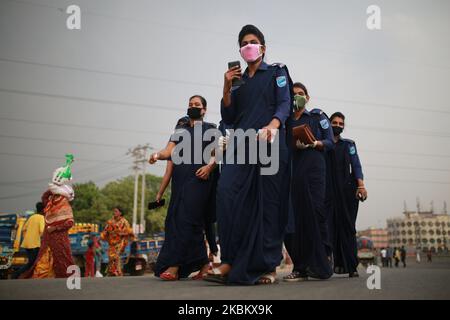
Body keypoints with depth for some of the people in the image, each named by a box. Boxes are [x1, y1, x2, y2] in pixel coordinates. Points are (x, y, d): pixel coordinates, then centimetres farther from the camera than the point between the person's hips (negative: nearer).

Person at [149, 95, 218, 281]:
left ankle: (174, 266, -19)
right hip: (180, 178, 5)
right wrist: (157, 155, -11)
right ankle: (204, 264, 7)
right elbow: (169, 151, 10)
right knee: (182, 220, -1)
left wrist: (210, 166, -16)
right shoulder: (180, 131, 24)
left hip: (199, 178, -5)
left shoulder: (211, 129, 14)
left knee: (186, 218, -15)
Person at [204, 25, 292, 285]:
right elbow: (228, 119, 18)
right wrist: (227, 88, 5)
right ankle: (230, 262, -16)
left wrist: (272, 126, -22)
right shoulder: (238, 81, 25)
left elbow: (284, 105, -1)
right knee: (227, 193, -17)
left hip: (270, 145, -3)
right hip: (241, 145, 3)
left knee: (269, 204, -6)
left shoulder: (277, 72, 15)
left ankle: (269, 267, -1)